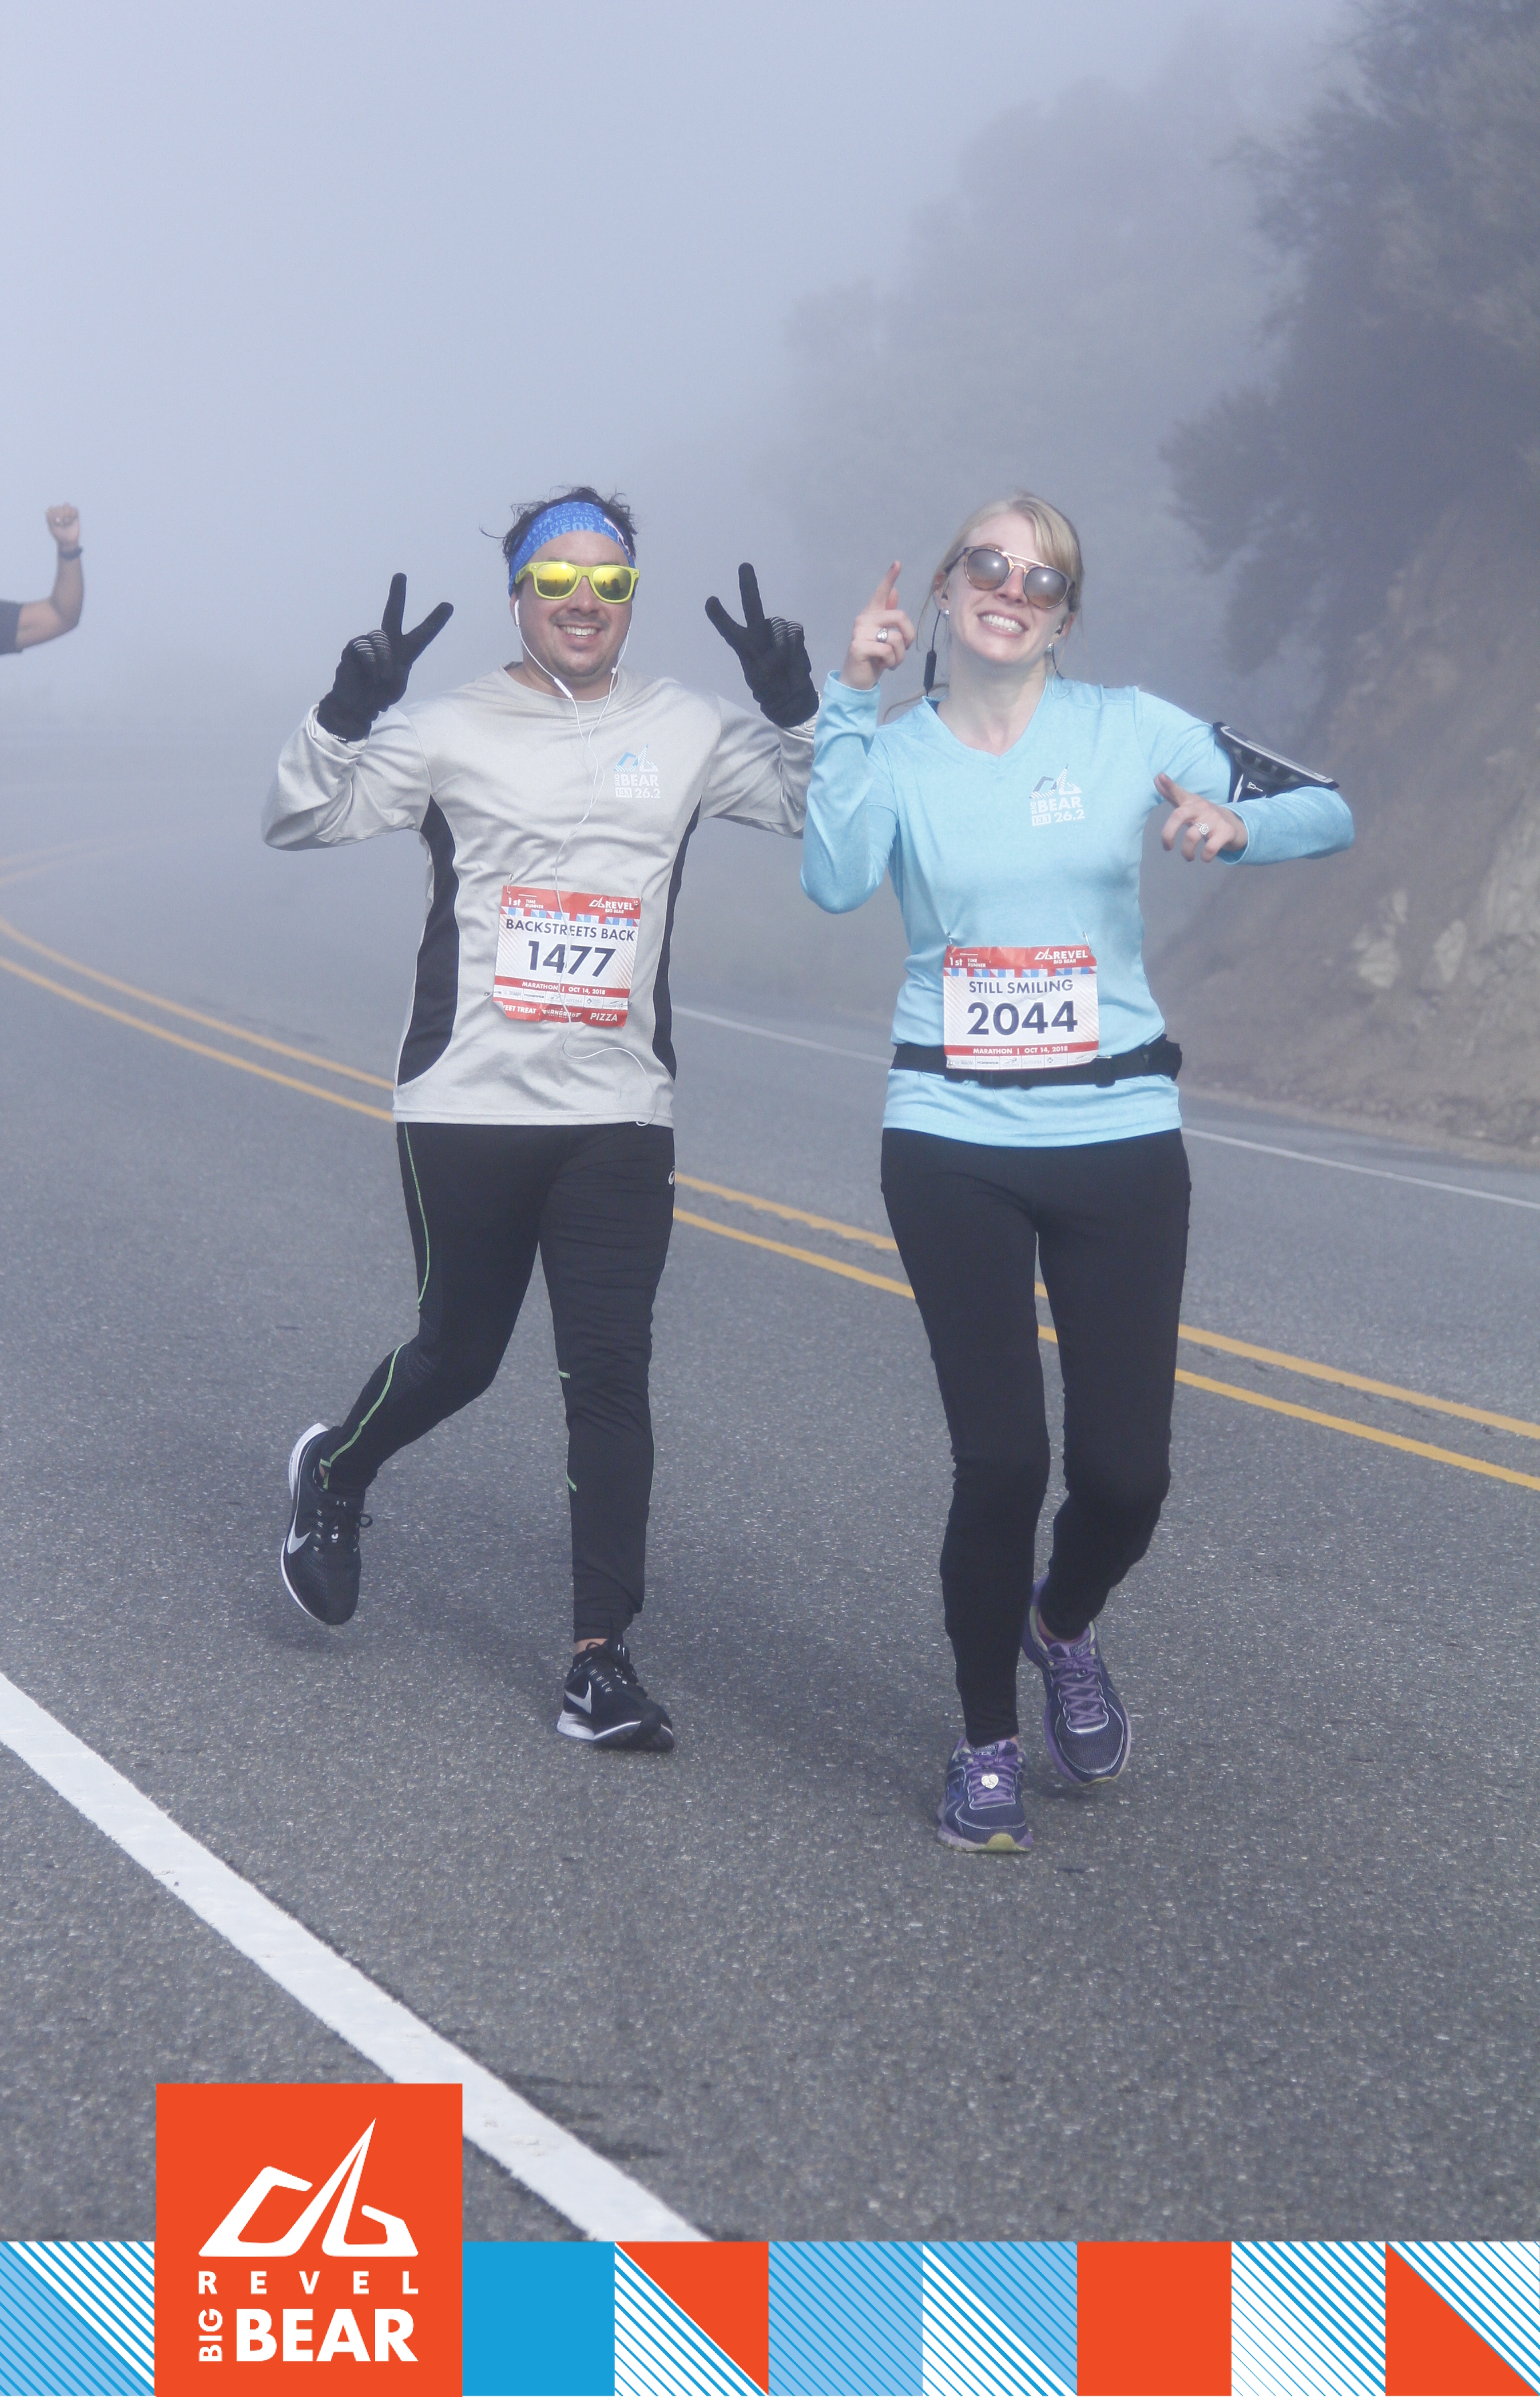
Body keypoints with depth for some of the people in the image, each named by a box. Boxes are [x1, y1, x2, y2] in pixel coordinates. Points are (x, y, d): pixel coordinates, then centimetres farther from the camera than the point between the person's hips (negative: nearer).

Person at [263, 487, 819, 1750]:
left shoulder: (688, 730, 6)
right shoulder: (453, 729, -1)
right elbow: (302, 819, -6)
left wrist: (796, 703, -8)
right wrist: (351, 709, -23)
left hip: (621, 1114, 2)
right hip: (466, 1109, -2)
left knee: (611, 1373, -3)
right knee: (460, 1352, 11)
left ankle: (601, 1656, 3)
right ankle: (336, 1474, 44)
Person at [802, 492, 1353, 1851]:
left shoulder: (1130, 730, 1)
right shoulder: (894, 756, 2)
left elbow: (1329, 812, 1)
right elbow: (834, 882, -18)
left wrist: (1237, 825, -20)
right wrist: (852, 702, -18)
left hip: (1120, 1139, 1)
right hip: (954, 1145, -1)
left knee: (1126, 1470, -2)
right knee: (1001, 1460, -5)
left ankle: (1064, 1631, 34)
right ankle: (986, 1746, 17)